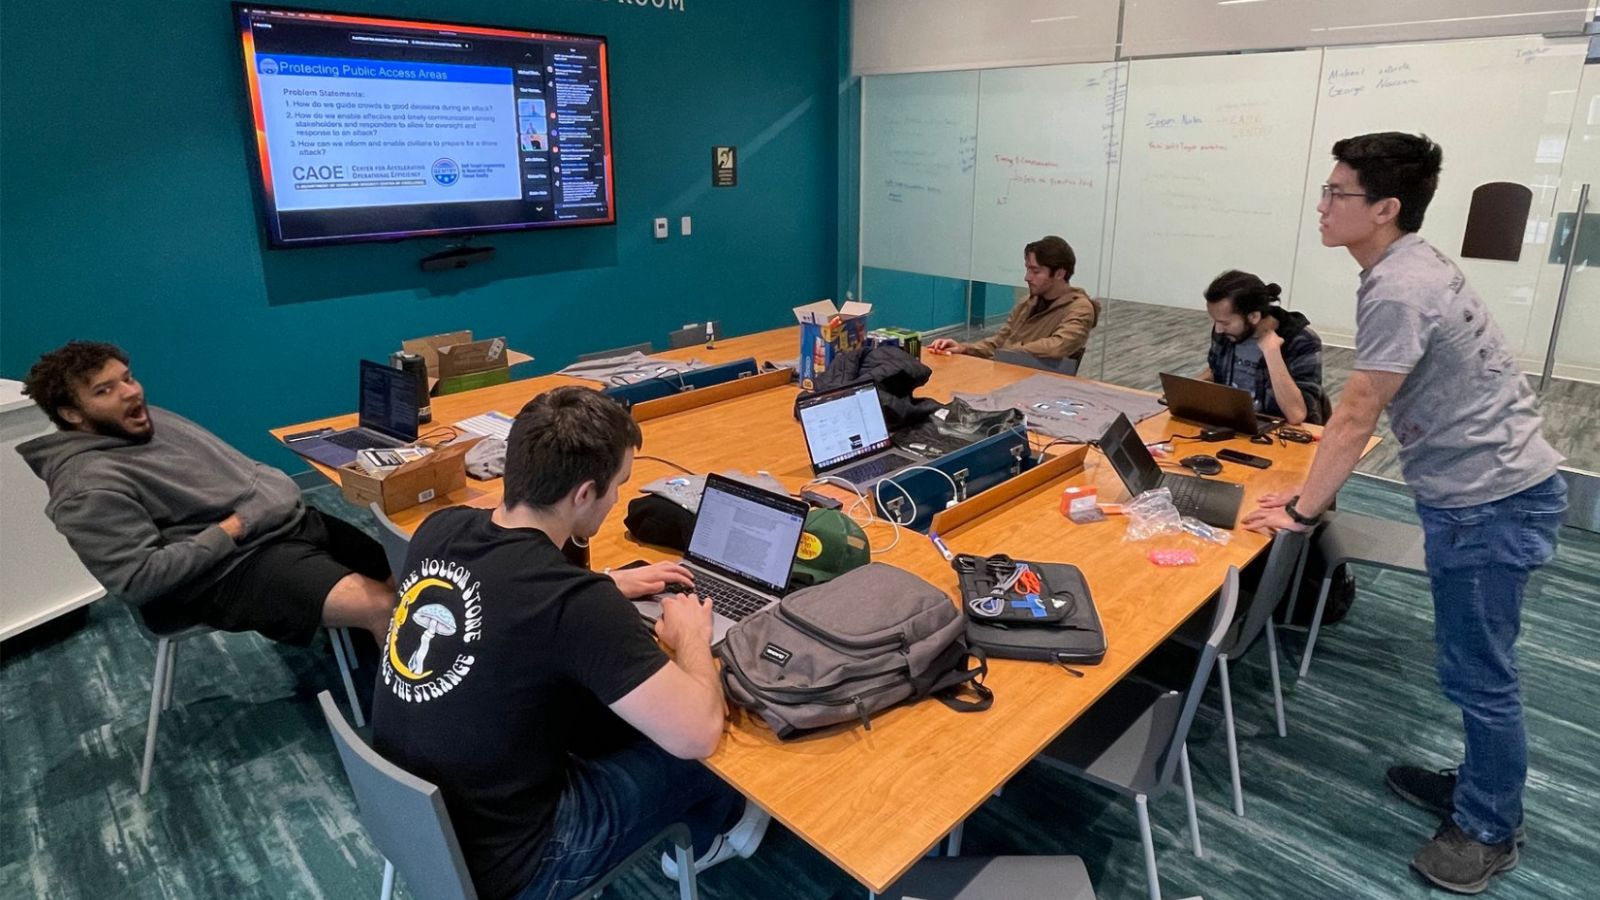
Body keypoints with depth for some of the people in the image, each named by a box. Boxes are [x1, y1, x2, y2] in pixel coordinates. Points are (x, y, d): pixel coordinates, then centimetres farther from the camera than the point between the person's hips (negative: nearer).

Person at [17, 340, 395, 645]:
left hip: (292, 520, 9)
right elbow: (139, 579, -20)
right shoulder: (90, 486, -15)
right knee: (383, 606, -24)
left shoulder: (151, 419, 11)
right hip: (236, 568, -9)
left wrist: (281, 496, 5)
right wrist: (228, 532, -17)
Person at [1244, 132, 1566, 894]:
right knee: (1474, 666, 21)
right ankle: (1482, 788, 38)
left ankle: (1489, 830, 22)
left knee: (1476, 673, 4)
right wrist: (1311, 491, 10)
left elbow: (1354, 418, -20)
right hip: (1480, 489, 10)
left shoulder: (1397, 290, -23)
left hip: (1489, 500, -10)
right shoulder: (1410, 267, 8)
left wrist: (1300, 512, -12)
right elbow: (1361, 413, 10)